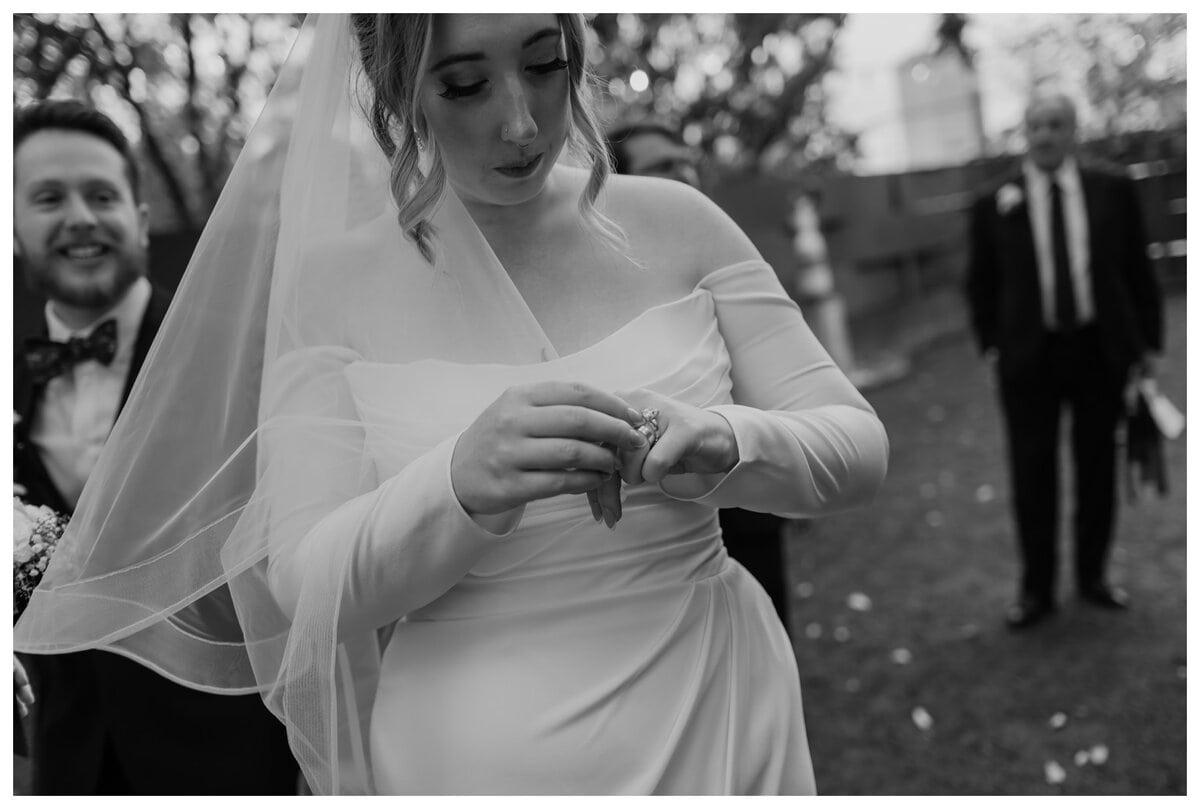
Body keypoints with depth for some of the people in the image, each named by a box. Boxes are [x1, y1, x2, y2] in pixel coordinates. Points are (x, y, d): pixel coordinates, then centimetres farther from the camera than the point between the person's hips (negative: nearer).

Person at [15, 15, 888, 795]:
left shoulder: (672, 222, -5)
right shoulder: (334, 277, -8)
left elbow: (859, 445, -5)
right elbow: (303, 586, -11)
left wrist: (726, 443, -26)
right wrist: (463, 488, -31)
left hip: (717, 723, 2)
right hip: (479, 756, -1)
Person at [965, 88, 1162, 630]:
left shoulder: (1113, 192, 3)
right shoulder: (995, 206, -1)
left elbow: (1138, 271, 7)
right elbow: (981, 284, 8)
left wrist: (1148, 341, 4)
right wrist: (991, 343, 1)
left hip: (1101, 351, 1)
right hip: (1029, 358, -1)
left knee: (1097, 468, 10)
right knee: (1032, 476, 3)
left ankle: (1092, 576, 27)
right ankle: (1036, 590, 17)